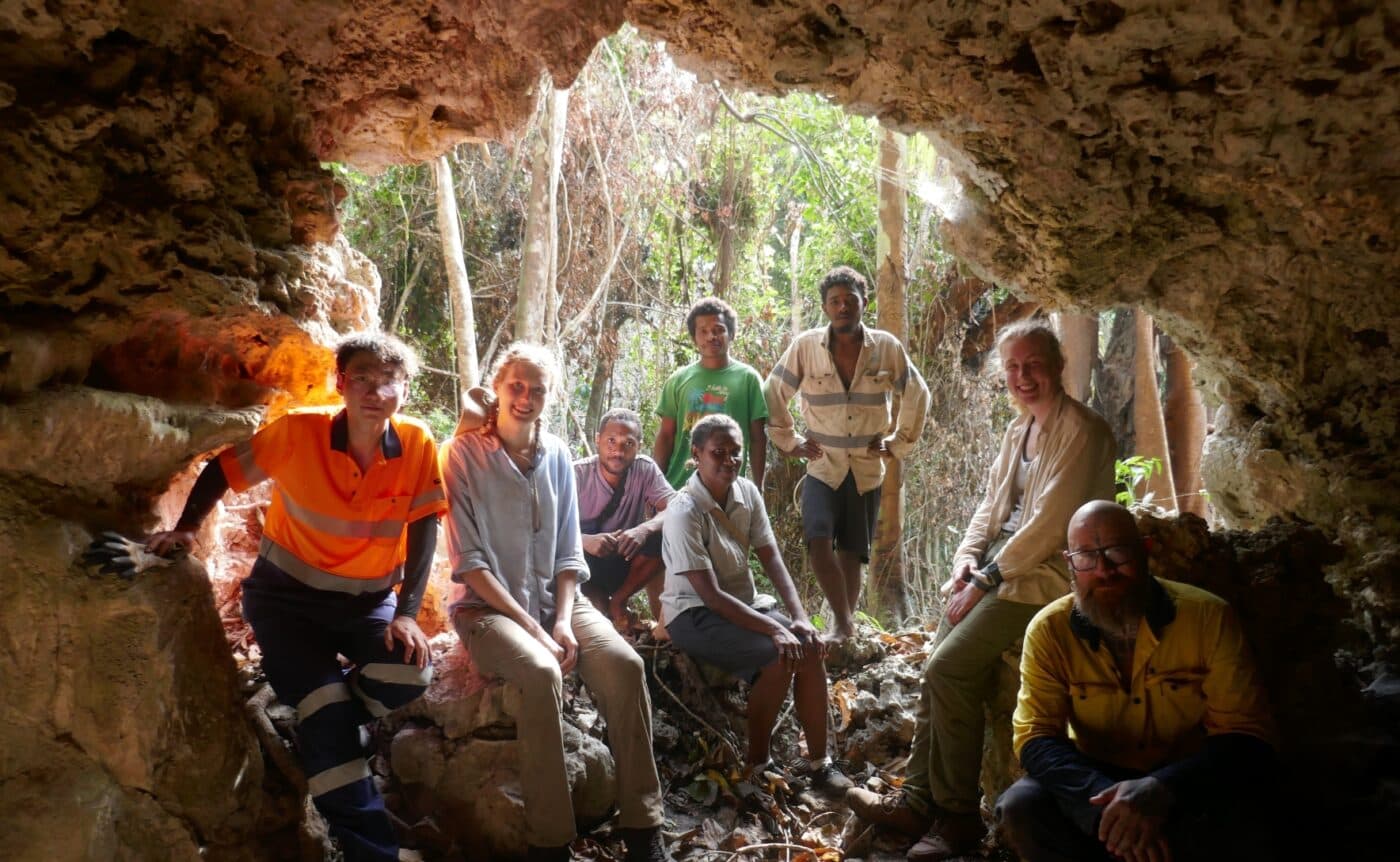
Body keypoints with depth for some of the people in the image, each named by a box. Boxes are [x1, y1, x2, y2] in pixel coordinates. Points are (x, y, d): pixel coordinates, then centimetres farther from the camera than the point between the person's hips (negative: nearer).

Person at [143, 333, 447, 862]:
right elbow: (222, 469, -4)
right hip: (286, 593, -2)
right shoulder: (299, 431, -19)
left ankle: (323, 725, 10)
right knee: (325, 711, -18)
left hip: (366, 598, 2)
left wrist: (407, 613, -16)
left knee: (412, 672, -23)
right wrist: (185, 529, -15)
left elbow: (423, 528, -9)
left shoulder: (417, 444, -15)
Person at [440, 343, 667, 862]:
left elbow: (569, 552, 7)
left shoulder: (557, 455, 5)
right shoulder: (465, 453, -8)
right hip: (487, 606, -4)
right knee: (542, 674, -34)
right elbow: (469, 562, -12)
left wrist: (563, 619, -10)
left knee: (625, 665, -22)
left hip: (555, 598, 4)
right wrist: (532, 628, -18)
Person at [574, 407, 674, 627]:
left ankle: (619, 600, -8)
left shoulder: (645, 469, -7)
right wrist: (586, 541, -42)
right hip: (584, 562, -2)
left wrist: (644, 530, -40)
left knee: (664, 537, -25)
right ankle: (602, 606, -12)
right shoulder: (577, 474, -14)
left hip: (625, 563, 3)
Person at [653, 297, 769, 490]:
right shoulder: (679, 380, 6)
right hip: (678, 485, 1)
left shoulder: (747, 378, 2)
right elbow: (666, 436, 7)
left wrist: (758, 488, 0)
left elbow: (758, 438, 3)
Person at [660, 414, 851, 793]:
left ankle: (820, 763, -3)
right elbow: (711, 595, -25)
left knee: (810, 646, -13)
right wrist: (774, 629, -28)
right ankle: (757, 762, -7)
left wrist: (799, 616, -14)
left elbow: (772, 559, -1)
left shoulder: (747, 492, -2)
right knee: (780, 656, -25)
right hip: (695, 614, -7)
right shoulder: (685, 512, -22)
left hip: (744, 601, 7)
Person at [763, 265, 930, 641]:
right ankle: (844, 623, -10)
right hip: (822, 467, -1)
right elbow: (774, 394, 5)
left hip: (867, 470, 1)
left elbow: (917, 395, 11)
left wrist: (899, 444, 9)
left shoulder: (887, 347, -2)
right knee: (819, 541, -20)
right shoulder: (805, 346, -5)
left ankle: (845, 624, 19)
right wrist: (789, 442, 3)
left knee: (851, 554, 7)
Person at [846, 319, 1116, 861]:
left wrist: (986, 580, -16)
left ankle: (958, 816, -4)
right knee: (939, 670, -1)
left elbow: (1047, 525, -18)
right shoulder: (1020, 429, 16)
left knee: (949, 670, -18)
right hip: (999, 569, 9)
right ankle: (919, 798, 8)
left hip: (1043, 578, -9)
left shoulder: (1080, 431, -12)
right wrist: (967, 556, 1)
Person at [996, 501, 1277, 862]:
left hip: (1189, 789, -2)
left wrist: (1162, 790, -35)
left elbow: (1247, 739, -16)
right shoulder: (1049, 630, -11)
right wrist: (1106, 801, -36)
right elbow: (1036, 738, -15)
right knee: (1020, 806, -26)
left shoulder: (1208, 616, -14)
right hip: (1096, 783, 2)